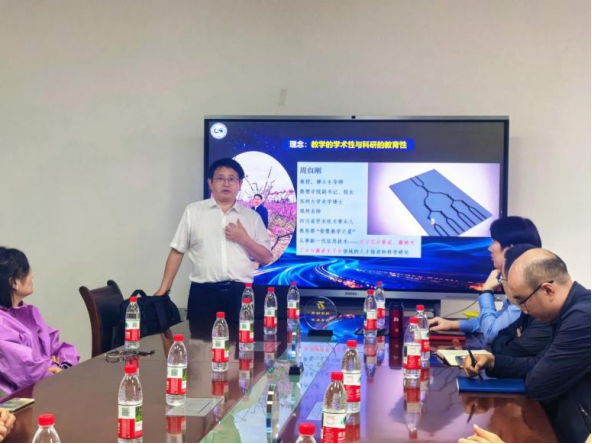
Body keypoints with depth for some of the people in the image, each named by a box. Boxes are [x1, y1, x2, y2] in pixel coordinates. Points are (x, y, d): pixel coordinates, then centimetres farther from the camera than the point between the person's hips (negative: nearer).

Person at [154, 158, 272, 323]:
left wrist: (244, 239, -6)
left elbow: (265, 258, 11)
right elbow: (177, 252, 9)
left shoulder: (252, 217, 11)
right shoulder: (193, 211, 8)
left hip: (241, 293, 1)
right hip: (204, 292, -1)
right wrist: (164, 289, 3)